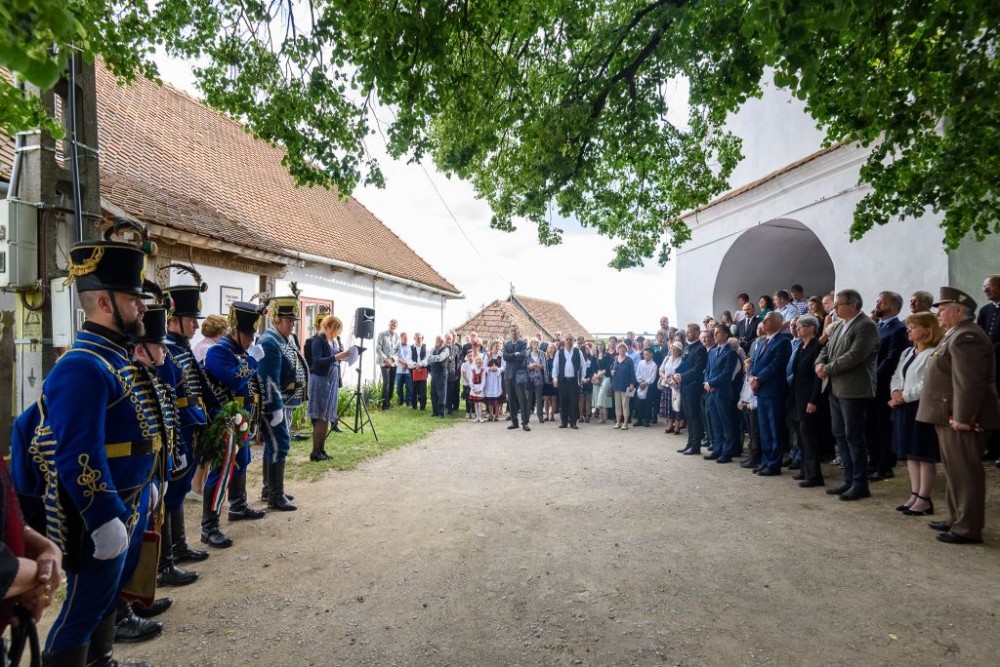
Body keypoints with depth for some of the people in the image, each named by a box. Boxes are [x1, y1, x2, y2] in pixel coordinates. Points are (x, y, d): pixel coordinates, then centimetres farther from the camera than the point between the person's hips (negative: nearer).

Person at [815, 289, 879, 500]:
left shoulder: (866, 326, -11)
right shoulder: (839, 326, 16)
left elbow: (855, 356, -21)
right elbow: (826, 349, 18)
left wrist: (828, 369, -15)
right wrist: (820, 364, -3)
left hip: (853, 390, -9)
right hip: (836, 389, 9)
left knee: (854, 436, -2)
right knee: (840, 435, 13)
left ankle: (860, 484, 9)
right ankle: (849, 480, 23)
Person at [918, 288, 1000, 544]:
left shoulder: (966, 336, -18)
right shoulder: (957, 334, 18)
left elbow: (969, 382, -25)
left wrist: (963, 417, -25)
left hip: (960, 418, -11)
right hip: (951, 416, 11)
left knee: (965, 473, -3)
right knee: (955, 471, 18)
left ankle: (969, 529, 5)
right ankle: (957, 519, 29)